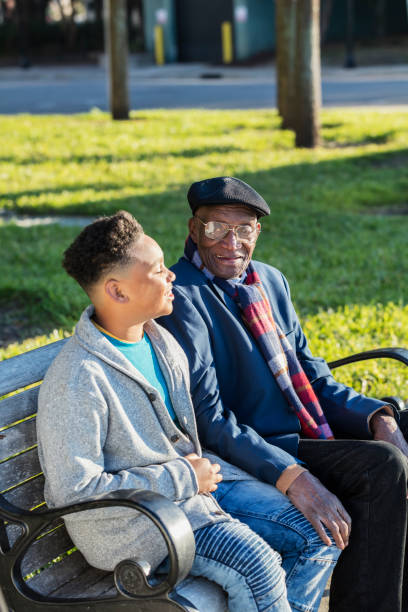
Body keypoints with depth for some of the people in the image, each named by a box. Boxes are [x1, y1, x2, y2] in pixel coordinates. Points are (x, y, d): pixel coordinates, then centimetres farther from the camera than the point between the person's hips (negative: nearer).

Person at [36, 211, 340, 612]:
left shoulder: (160, 340, 7)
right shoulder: (77, 382, -22)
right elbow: (74, 492, -24)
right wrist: (182, 478, -20)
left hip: (193, 484, 9)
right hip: (130, 523, -8)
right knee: (255, 565, -29)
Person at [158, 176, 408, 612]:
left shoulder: (270, 281, 12)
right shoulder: (182, 298, -13)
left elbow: (313, 376, 15)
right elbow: (210, 420, -20)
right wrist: (292, 477, -31)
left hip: (314, 435, 8)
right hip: (253, 456, -8)